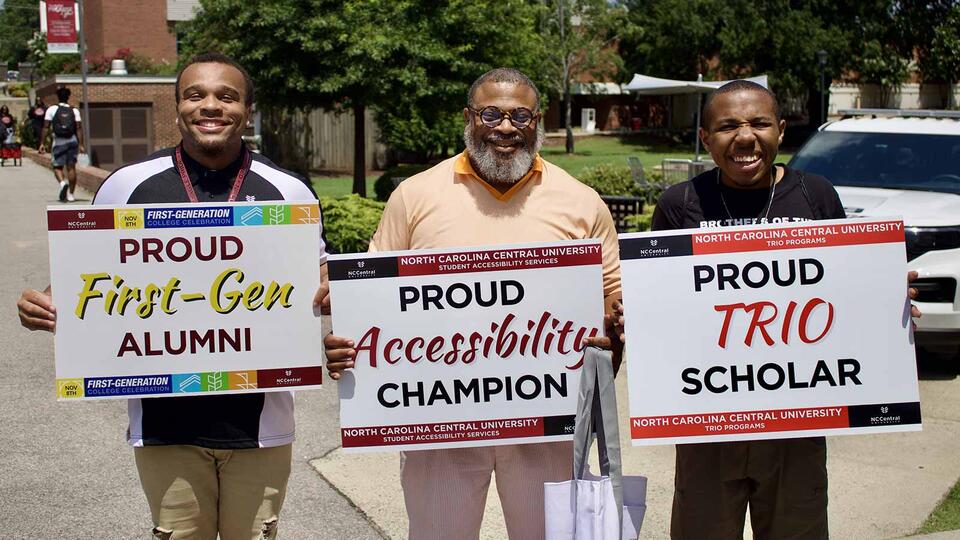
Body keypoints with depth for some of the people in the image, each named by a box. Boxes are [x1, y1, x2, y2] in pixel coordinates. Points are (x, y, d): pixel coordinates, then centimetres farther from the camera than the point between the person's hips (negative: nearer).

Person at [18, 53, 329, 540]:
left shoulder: (289, 191, 0)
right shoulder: (127, 185, 0)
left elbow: (320, 271, 11)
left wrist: (334, 292, -12)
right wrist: (47, 305, -10)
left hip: (259, 422, 0)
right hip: (165, 424, 0)